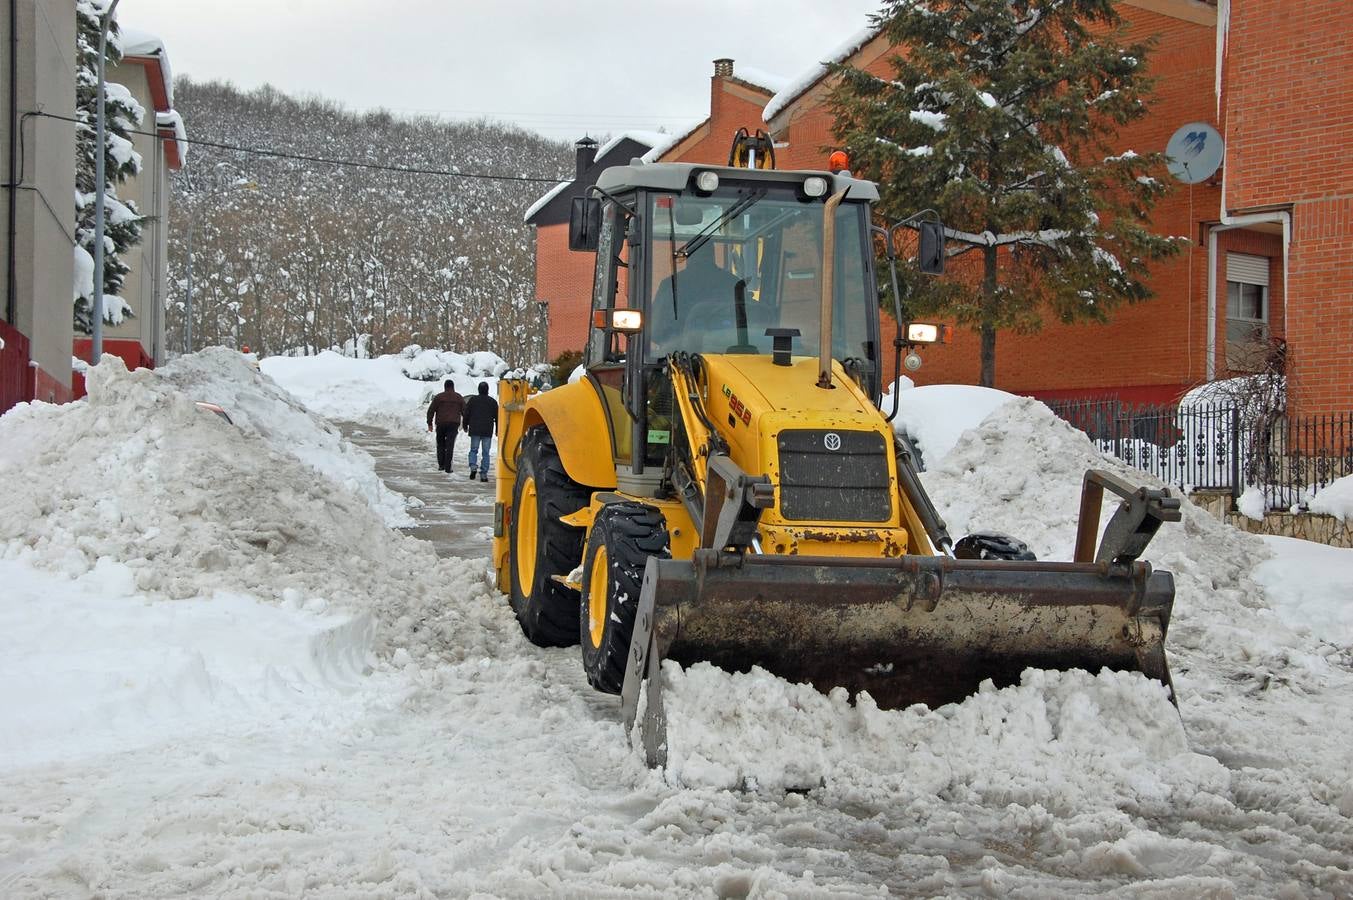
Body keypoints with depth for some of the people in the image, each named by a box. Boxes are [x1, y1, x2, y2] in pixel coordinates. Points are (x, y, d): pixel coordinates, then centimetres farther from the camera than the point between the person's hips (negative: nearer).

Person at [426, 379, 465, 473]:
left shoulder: (438, 397, 3)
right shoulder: (459, 398, 7)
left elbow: (431, 411, 0)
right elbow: (465, 411, 11)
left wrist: (429, 423, 7)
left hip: (441, 424, 0)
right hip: (454, 424, 0)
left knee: (440, 444, 15)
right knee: (450, 446, -2)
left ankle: (441, 465, 12)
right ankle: (447, 467, -8)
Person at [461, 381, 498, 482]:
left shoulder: (472, 400, 2)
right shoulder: (493, 402, 4)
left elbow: (466, 414, 5)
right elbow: (497, 417, 9)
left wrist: (465, 426, 19)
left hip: (475, 431, 0)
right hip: (488, 431, 0)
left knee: (473, 450, 10)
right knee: (485, 453, 2)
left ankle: (473, 467, -15)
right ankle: (483, 474, -3)